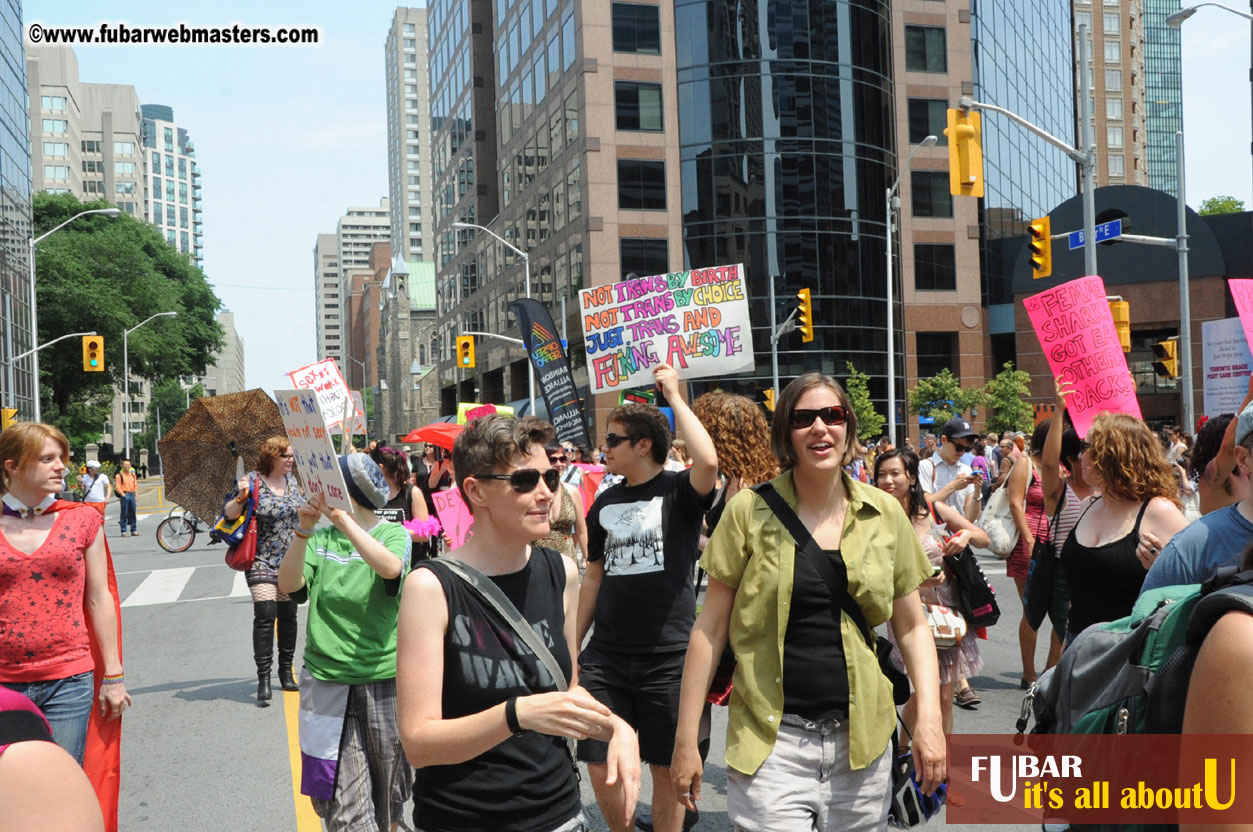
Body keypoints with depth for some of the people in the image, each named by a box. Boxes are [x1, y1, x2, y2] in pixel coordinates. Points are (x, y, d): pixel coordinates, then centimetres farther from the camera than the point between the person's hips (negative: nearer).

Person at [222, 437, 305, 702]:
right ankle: (263, 677, -10)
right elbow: (229, 514, -9)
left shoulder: (292, 480, 9)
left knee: (288, 615, 9)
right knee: (265, 614, -15)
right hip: (261, 560, -5)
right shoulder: (251, 481, -7)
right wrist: (241, 497, -24)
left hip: (291, 560, 5)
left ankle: (286, 670, 23)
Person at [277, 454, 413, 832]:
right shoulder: (320, 539, 4)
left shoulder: (393, 534, -2)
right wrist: (303, 531, -24)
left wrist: (344, 520, -33)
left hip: (383, 678, -1)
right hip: (327, 682, 1)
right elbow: (288, 585, -11)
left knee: (387, 797, 15)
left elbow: (390, 567, -25)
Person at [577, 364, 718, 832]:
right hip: (606, 657, 5)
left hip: (668, 657, -4)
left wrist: (674, 395, -19)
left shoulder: (679, 492, -5)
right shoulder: (605, 504, 10)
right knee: (600, 766, 6)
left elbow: (708, 462, -29)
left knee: (665, 768, 7)